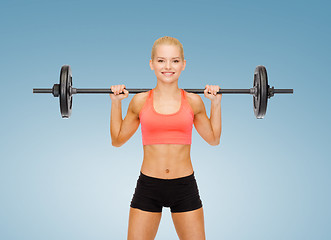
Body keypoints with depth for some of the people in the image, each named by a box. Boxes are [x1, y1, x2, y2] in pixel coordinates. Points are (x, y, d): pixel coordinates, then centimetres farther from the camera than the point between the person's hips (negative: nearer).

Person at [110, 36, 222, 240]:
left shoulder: (193, 101, 1)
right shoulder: (140, 101, 0)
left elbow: (213, 139, 14)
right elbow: (117, 140, 11)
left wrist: (216, 103, 6)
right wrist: (116, 102, 5)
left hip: (185, 187, 1)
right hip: (148, 186, 0)